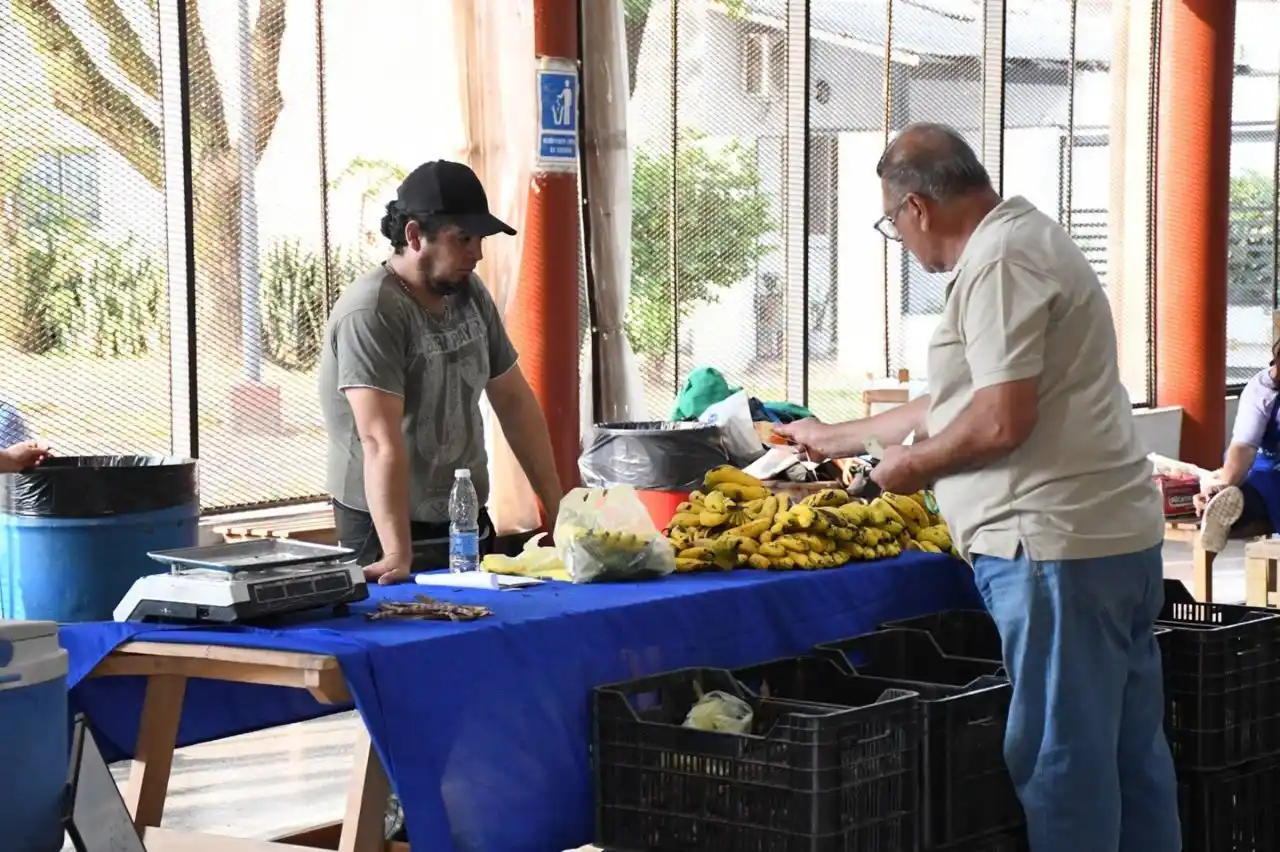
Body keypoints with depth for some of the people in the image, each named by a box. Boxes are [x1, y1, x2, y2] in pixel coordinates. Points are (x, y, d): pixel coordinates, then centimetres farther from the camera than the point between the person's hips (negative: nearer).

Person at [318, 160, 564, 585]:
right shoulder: (371, 312, -19)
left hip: (470, 523, 7)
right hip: (388, 530, -7)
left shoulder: (471, 294, 6)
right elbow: (381, 441, -27)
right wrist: (397, 555, -34)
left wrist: (558, 510, 8)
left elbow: (514, 400, 13)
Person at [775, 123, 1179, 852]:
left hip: (1058, 544, -10)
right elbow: (960, 401, 28)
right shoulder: (1027, 239, 19)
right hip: (1118, 536, 10)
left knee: (1062, 758, -4)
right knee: (1130, 752, 14)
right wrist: (841, 437, 34)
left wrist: (913, 464, -4)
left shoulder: (997, 263, -13)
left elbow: (1001, 421, -21)